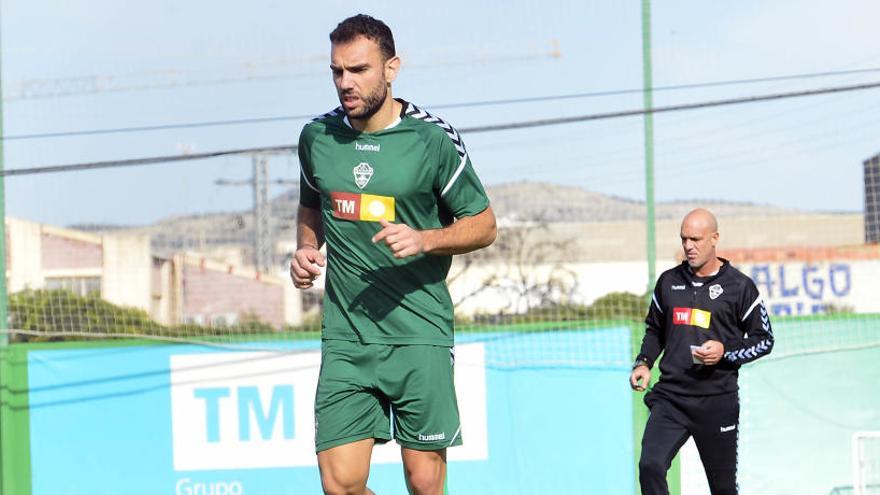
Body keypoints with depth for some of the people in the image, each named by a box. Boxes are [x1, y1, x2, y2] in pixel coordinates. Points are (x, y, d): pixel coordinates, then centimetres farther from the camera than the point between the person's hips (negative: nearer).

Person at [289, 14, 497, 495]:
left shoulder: (434, 139, -5)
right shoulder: (317, 137, 7)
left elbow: (483, 224, 3)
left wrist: (424, 240, -15)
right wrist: (306, 250, 6)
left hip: (420, 334, -3)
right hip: (344, 339, 3)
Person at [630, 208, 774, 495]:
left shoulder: (739, 286, -1)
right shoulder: (669, 281, 10)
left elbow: (764, 340, 3)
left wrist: (725, 352, -14)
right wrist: (644, 363, 5)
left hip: (718, 401, -2)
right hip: (671, 396, 2)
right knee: (650, 466, -20)